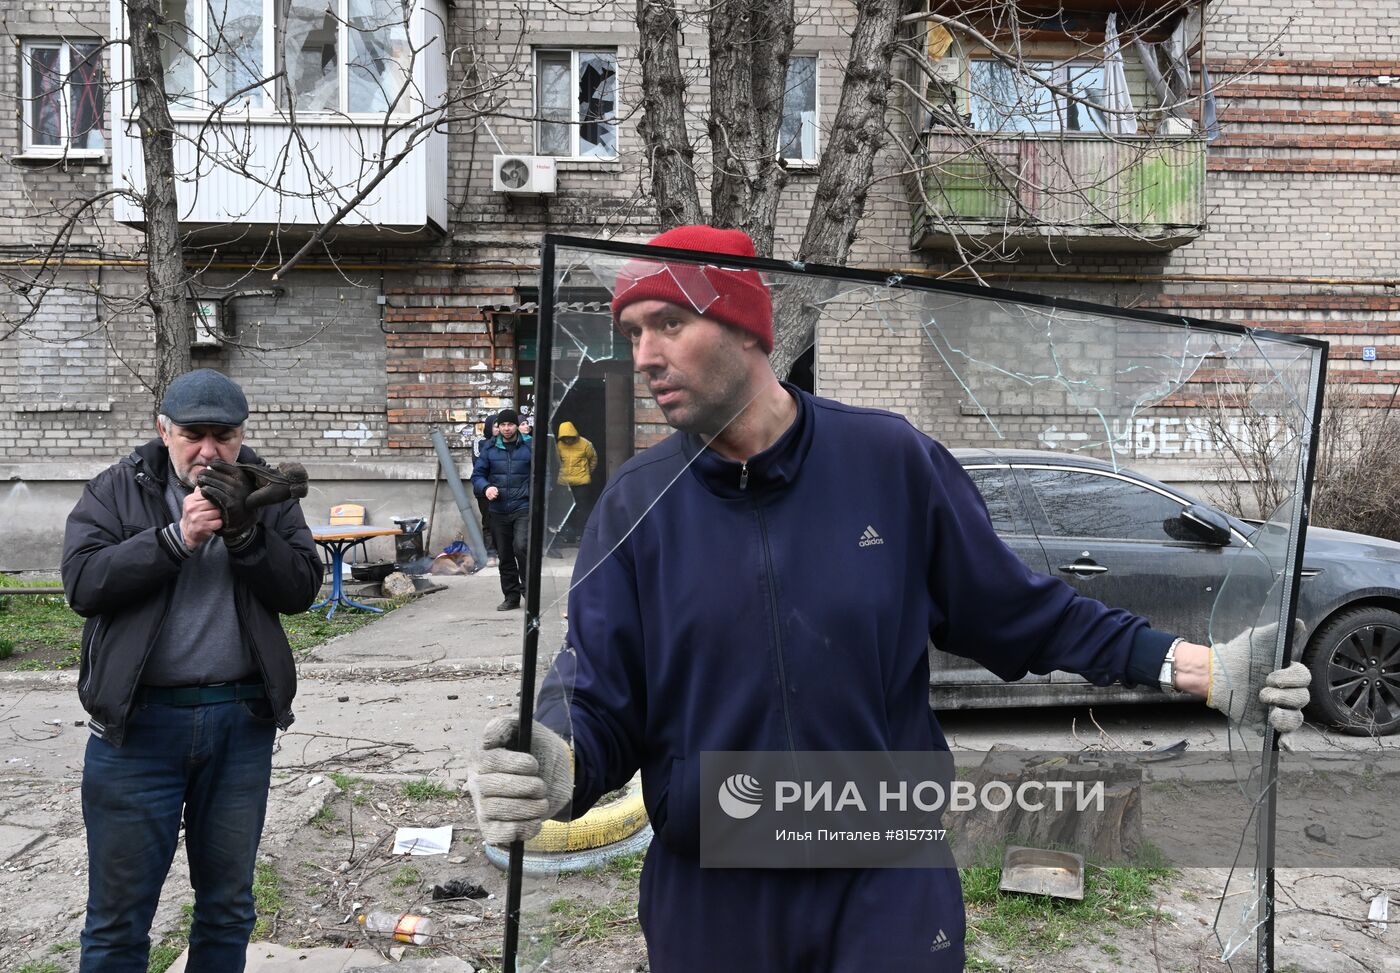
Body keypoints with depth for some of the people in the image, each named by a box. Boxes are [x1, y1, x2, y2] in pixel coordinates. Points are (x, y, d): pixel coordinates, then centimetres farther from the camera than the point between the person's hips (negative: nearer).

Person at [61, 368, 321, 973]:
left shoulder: (266, 495, 4)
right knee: (119, 912, 9)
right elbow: (83, 583, -12)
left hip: (243, 719, 2)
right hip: (138, 722, -1)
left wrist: (245, 533, -18)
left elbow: (301, 589, -5)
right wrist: (176, 538, -20)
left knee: (229, 902, 16)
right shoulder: (116, 491, 1)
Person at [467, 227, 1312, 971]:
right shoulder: (637, 504, -5)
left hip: (888, 890, -1)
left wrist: (1201, 670, -6)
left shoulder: (893, 462, -8)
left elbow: (1022, 615, 0)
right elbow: (598, 700, -7)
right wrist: (555, 769, -28)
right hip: (708, 903, 2)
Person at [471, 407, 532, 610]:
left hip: (523, 508, -4)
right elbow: (477, 474, 10)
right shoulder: (490, 449, 8)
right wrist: (486, 488, -10)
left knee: (520, 547, -22)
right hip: (497, 510, 4)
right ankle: (511, 596, 21)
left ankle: (527, 588, -1)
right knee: (504, 555, 9)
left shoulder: (529, 446, 1)